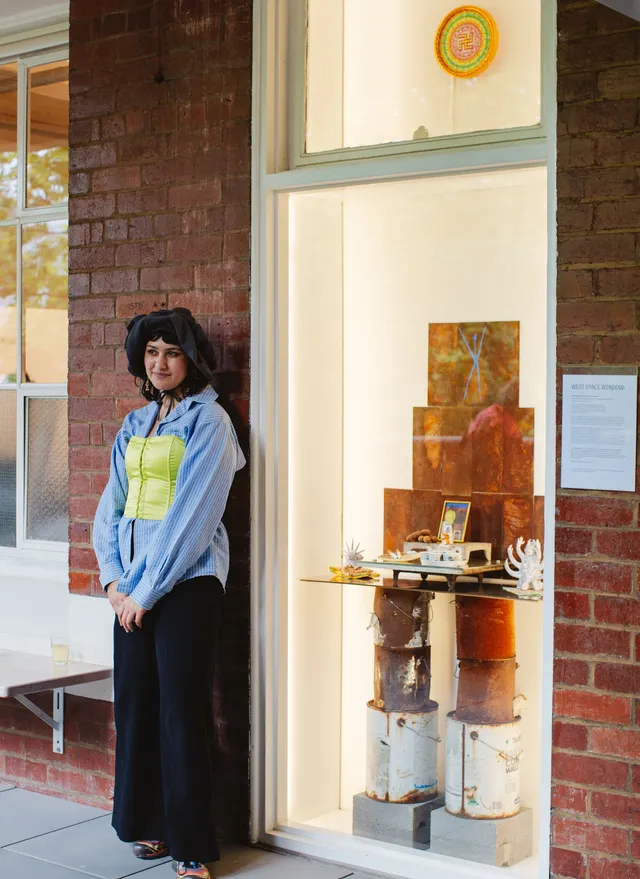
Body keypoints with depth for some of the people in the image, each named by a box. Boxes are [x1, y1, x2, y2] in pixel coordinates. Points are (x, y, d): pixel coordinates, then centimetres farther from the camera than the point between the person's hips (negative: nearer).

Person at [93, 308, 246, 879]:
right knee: (135, 698, 7)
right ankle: (150, 824, 21)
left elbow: (192, 515, -13)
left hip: (187, 581, -6)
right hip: (134, 583, 6)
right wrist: (114, 576, -1)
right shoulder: (135, 425, 15)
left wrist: (147, 589, -14)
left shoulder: (208, 420, -6)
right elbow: (113, 505, 13)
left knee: (181, 708, -4)